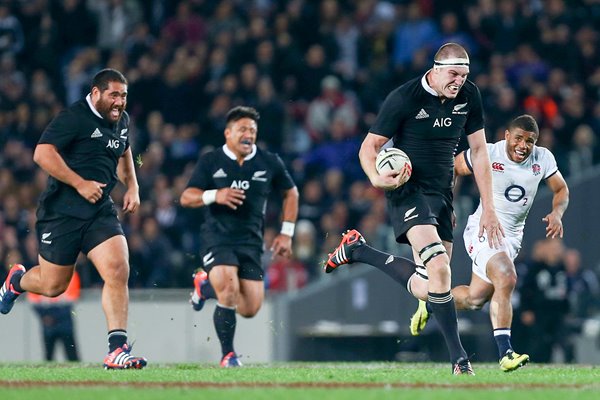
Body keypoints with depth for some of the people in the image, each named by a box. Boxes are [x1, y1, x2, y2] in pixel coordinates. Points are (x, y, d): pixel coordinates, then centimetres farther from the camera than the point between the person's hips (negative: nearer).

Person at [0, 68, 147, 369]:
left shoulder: (122, 121, 10)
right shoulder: (74, 117, -14)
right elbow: (42, 153, -22)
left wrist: (132, 186, 16)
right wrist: (80, 184, -24)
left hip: (100, 211, 6)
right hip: (62, 212, -6)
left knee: (118, 271, -15)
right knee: (53, 285, 5)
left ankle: (117, 349, -15)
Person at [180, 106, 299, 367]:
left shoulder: (270, 163, 4)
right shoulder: (210, 162, -1)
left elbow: (291, 193, 18)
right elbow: (186, 198, -3)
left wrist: (286, 233, 12)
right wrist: (215, 195, -22)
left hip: (251, 242, 3)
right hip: (217, 237, -3)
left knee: (250, 309, -2)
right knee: (228, 292, -26)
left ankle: (206, 285, 28)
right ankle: (228, 355, -7)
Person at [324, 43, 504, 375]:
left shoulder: (469, 96, 1)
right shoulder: (403, 98, -15)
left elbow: (479, 151, 8)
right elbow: (369, 147, -9)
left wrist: (488, 207, 4)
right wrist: (376, 178, -30)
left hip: (441, 193, 7)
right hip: (407, 189, -6)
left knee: (427, 281, 4)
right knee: (438, 266, -25)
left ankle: (357, 250, 26)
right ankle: (458, 357, -20)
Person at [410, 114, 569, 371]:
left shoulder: (542, 159, -4)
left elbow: (561, 190, 10)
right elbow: (449, 169, -1)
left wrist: (557, 213, -11)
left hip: (512, 236, 6)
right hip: (483, 231, -6)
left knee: (475, 299, 9)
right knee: (506, 280, -29)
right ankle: (505, 352, -28)